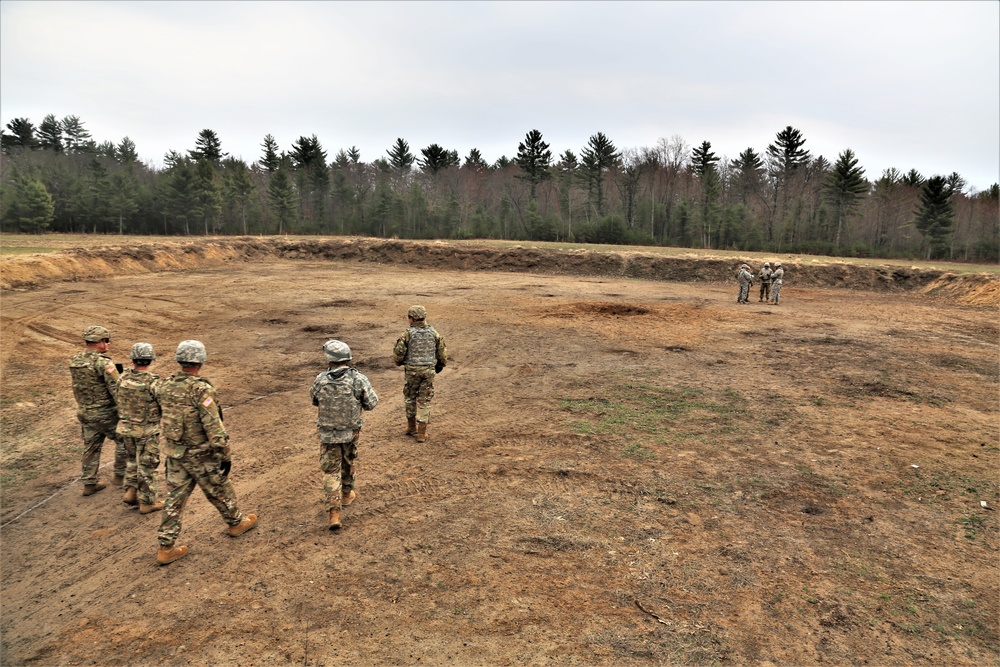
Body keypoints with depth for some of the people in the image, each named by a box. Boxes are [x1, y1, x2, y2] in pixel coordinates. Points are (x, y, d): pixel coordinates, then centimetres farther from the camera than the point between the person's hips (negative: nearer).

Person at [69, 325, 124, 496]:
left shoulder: (75, 360, 2)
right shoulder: (103, 362, -22)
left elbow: (79, 386, 13)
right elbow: (117, 390, -22)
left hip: (85, 413, 7)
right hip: (106, 414, -7)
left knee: (91, 448, 16)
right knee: (123, 442, 12)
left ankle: (89, 483, 23)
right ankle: (120, 475, 21)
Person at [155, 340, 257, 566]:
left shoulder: (165, 386, -1)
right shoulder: (201, 390, -24)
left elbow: (164, 417, 12)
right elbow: (214, 427, -25)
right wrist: (225, 455, -17)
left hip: (174, 453, 6)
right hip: (200, 455, -6)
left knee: (174, 498, 12)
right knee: (220, 490, 15)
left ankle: (166, 547, 18)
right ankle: (237, 522, 36)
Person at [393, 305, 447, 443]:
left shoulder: (408, 333, -9)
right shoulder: (433, 332, 1)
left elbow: (399, 351, -9)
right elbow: (442, 352, 4)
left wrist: (399, 362, 13)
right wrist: (439, 366, 20)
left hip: (412, 370, -2)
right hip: (429, 370, 2)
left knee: (410, 397, 18)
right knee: (424, 400, 7)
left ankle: (411, 427, 29)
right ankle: (422, 433, 6)